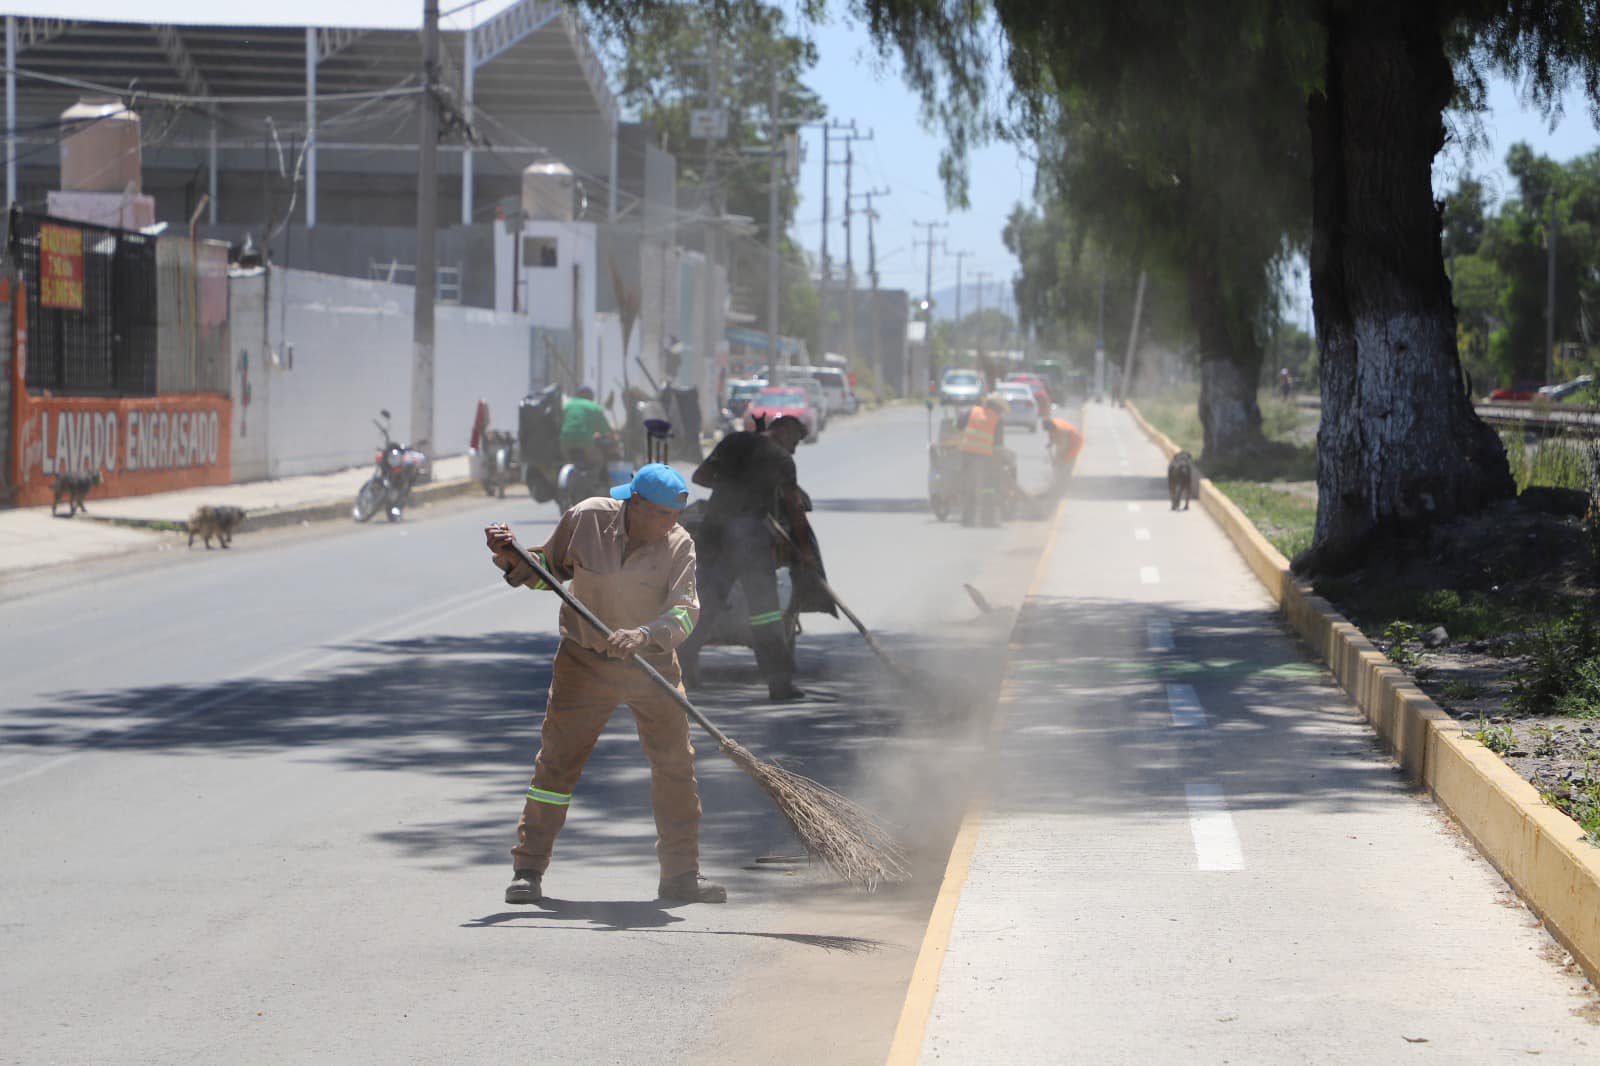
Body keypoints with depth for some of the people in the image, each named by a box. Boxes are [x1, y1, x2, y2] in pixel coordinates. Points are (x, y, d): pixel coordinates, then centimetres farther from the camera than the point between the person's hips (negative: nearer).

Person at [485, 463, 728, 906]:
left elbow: (684, 612, -25)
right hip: (585, 661, -1)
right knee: (557, 760, -3)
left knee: (676, 764, 2)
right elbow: (548, 570, 3)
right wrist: (513, 558, -16)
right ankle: (528, 869, 4)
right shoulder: (586, 519, -12)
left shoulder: (679, 545, -13)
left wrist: (645, 634, -42)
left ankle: (682, 873, 13)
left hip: (653, 666, 1)